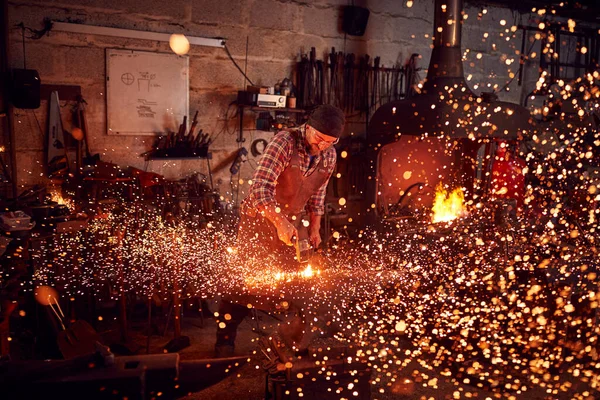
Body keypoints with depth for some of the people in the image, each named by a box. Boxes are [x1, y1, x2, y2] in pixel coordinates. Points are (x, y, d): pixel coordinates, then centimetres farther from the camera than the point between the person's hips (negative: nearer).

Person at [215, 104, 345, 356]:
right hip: (260, 218, -5)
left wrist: (315, 228, 11)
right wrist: (279, 222, -38)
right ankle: (225, 344, 15)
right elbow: (260, 187, -30)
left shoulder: (329, 156, -2)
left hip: (295, 222, 6)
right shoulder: (285, 142, -22)